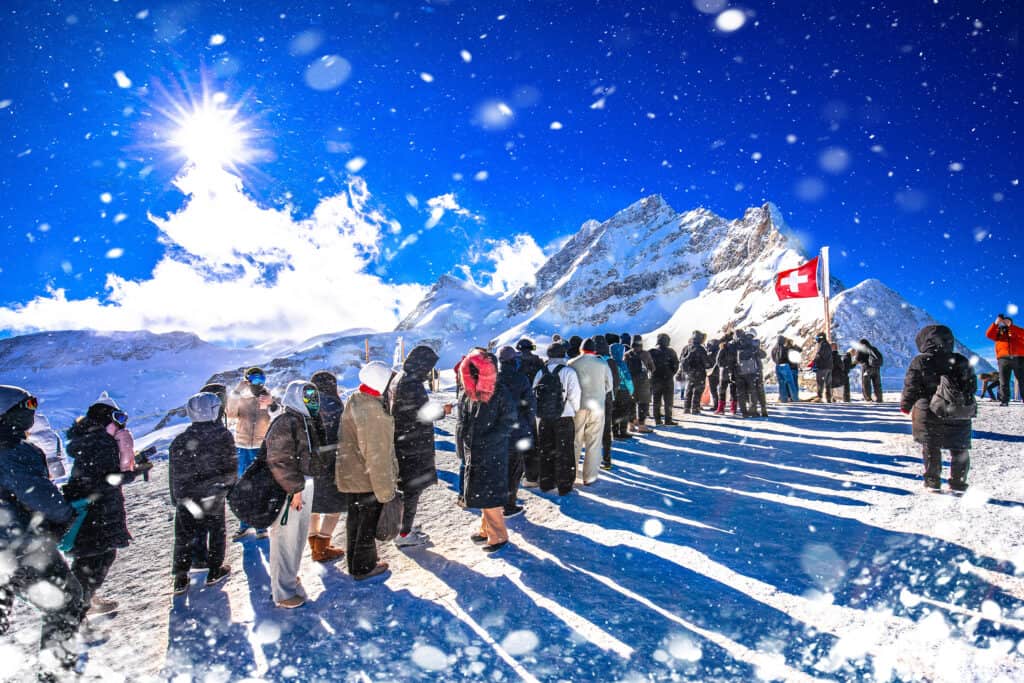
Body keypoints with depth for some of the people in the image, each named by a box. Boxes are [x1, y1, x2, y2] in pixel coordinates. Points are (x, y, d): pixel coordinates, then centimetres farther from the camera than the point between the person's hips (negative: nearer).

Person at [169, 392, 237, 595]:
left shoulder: (180, 441, -8)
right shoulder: (224, 436, -13)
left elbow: (175, 474, -3)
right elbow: (232, 466, -6)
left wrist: (177, 498, 6)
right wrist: (228, 486, 10)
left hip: (187, 497, 2)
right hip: (215, 496, -1)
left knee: (184, 535, 12)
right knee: (216, 531, 15)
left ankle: (180, 578, 15)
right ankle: (215, 570, 24)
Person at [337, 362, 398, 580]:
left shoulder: (354, 401, 3)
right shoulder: (373, 410, -27)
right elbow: (377, 454, -27)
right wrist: (386, 491, -21)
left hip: (351, 474, 9)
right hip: (368, 479, -9)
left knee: (356, 519, 23)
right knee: (368, 522, 9)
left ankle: (355, 562, 39)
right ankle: (364, 567, 25)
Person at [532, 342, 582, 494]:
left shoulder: (540, 373, 4)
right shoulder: (568, 372, -9)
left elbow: (534, 394, 4)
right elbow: (574, 395, -12)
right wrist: (576, 409, 7)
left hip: (544, 417, 4)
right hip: (564, 417, -4)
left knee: (545, 451, 14)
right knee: (564, 452, 5)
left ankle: (546, 483, 22)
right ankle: (564, 485, 8)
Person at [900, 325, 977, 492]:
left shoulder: (919, 362, -9)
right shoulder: (961, 362, 0)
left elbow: (911, 387, -7)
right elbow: (972, 386, 5)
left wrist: (906, 406, 7)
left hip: (928, 414, -2)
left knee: (930, 448, 10)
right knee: (959, 450, 13)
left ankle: (932, 481, 14)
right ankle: (958, 483, 14)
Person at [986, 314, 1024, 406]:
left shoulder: (1016, 331, 18)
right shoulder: (998, 332, 19)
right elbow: (988, 334, 1)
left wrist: (1010, 325, -6)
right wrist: (995, 323, -7)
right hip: (1003, 359, 0)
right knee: (1003, 382, -5)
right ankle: (1004, 400, -6)